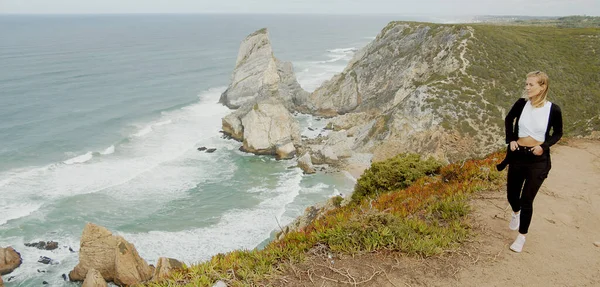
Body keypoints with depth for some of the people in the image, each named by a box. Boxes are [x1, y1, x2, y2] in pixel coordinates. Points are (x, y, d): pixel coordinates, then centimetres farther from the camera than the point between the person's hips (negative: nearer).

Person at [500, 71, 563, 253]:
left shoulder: (553, 109, -12)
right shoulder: (522, 103, -7)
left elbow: (558, 133, 3)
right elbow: (509, 119, 12)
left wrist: (544, 146, -14)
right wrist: (511, 139, 0)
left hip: (538, 160, -3)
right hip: (517, 156, 3)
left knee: (527, 200, 1)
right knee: (512, 194, 16)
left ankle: (522, 236, 19)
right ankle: (516, 213, 52)